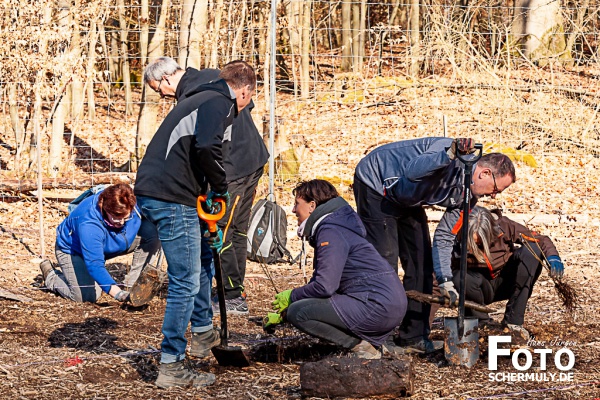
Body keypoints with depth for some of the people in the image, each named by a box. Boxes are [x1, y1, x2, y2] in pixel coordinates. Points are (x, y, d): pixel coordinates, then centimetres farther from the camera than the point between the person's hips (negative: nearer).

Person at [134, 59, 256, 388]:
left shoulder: (200, 99, 25)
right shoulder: (221, 104, -6)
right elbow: (207, 148, -23)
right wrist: (221, 189, -8)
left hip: (150, 192, 10)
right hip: (172, 199, -10)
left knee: (200, 259, 28)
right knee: (185, 282, -4)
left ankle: (203, 333, 40)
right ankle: (171, 366, 0)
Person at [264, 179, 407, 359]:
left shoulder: (330, 232, -11)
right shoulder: (325, 229, 22)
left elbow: (325, 286, -20)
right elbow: (317, 282, 28)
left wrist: (291, 296, -3)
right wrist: (281, 313, 24)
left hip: (377, 306, -10)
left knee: (298, 312, -13)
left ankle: (360, 346, -10)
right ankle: (372, 342, 9)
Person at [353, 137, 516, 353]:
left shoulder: (468, 195, -3)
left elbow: (444, 237, 3)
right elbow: (412, 171, -45)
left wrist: (445, 280, -6)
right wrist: (450, 154, -56)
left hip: (405, 201, 9)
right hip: (375, 184, -9)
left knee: (422, 261, 2)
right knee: (384, 260, -15)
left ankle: (413, 337, 7)